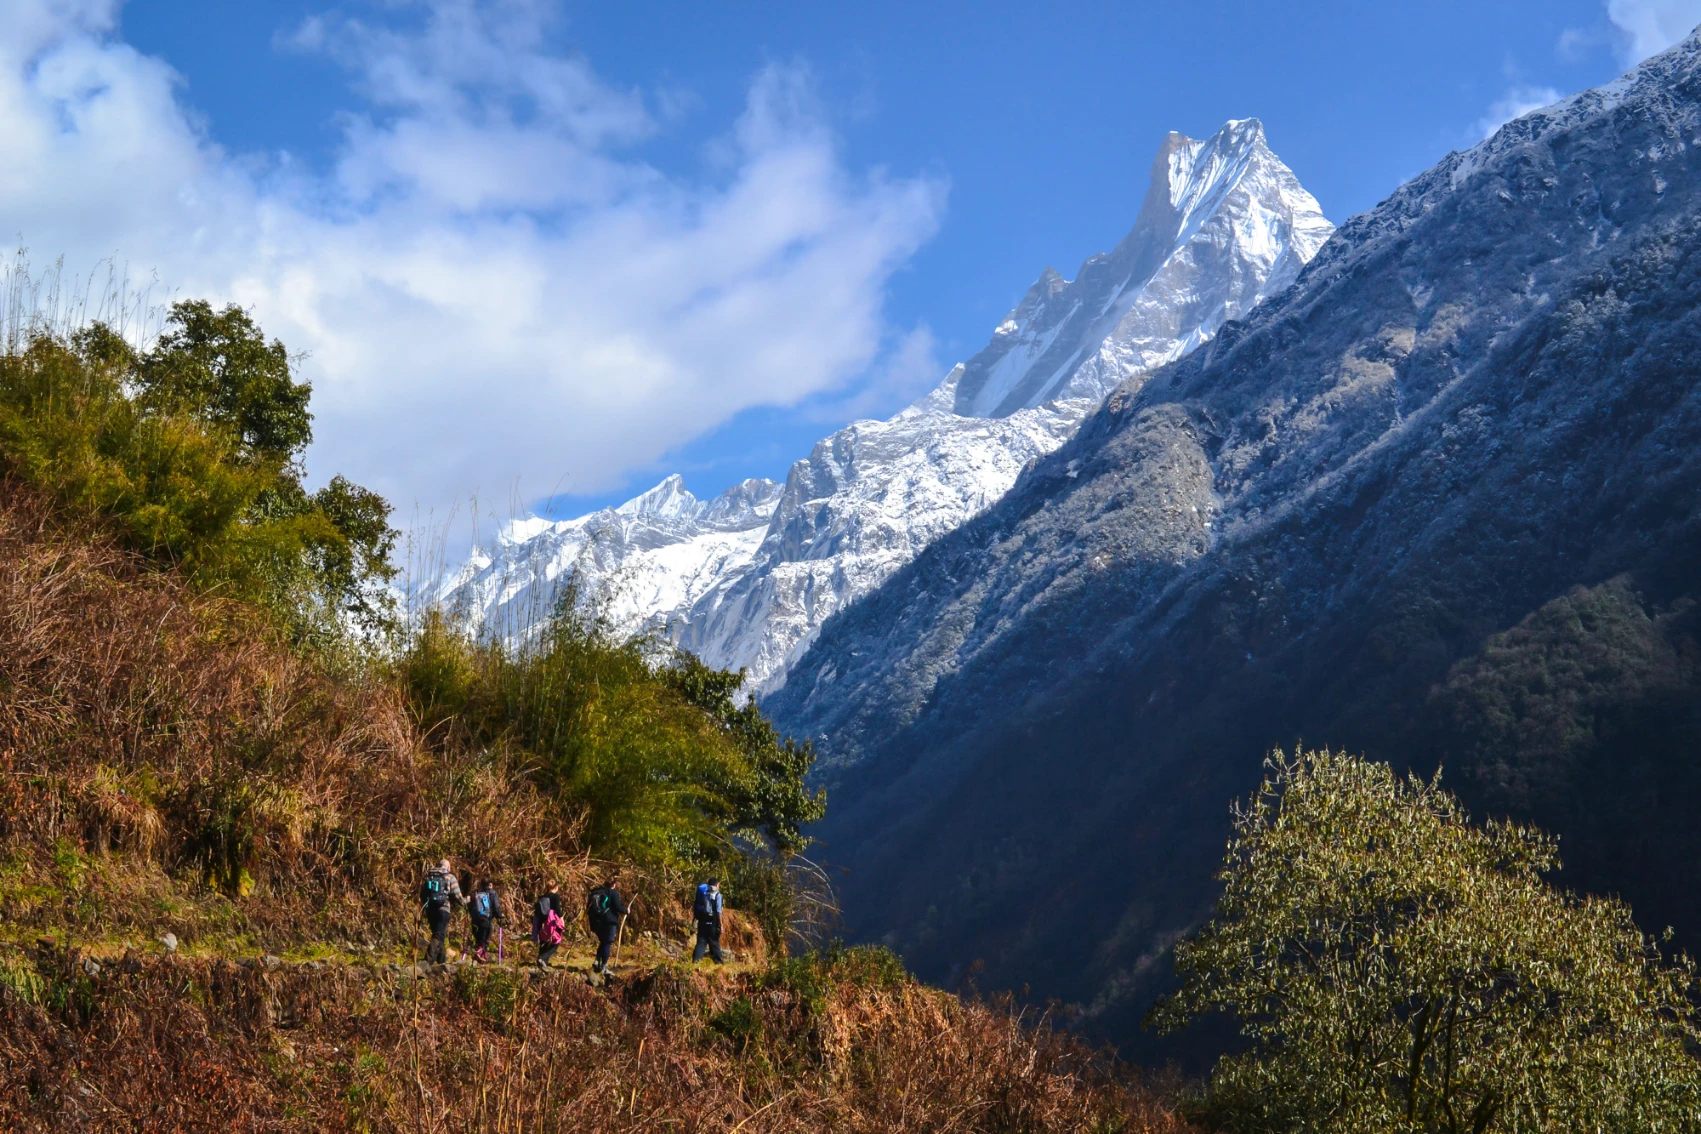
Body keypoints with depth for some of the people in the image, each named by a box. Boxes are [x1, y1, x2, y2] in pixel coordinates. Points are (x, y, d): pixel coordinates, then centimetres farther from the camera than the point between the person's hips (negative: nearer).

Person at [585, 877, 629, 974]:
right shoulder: (613, 893, -4)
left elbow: (589, 907, 14)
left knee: (603, 942, 20)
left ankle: (597, 961, 3)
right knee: (608, 943, 0)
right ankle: (603, 966, -4)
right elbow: (618, 907, -11)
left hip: (596, 922, 6)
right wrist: (626, 911, 7)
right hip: (609, 921, -6)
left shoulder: (594, 892, 14)